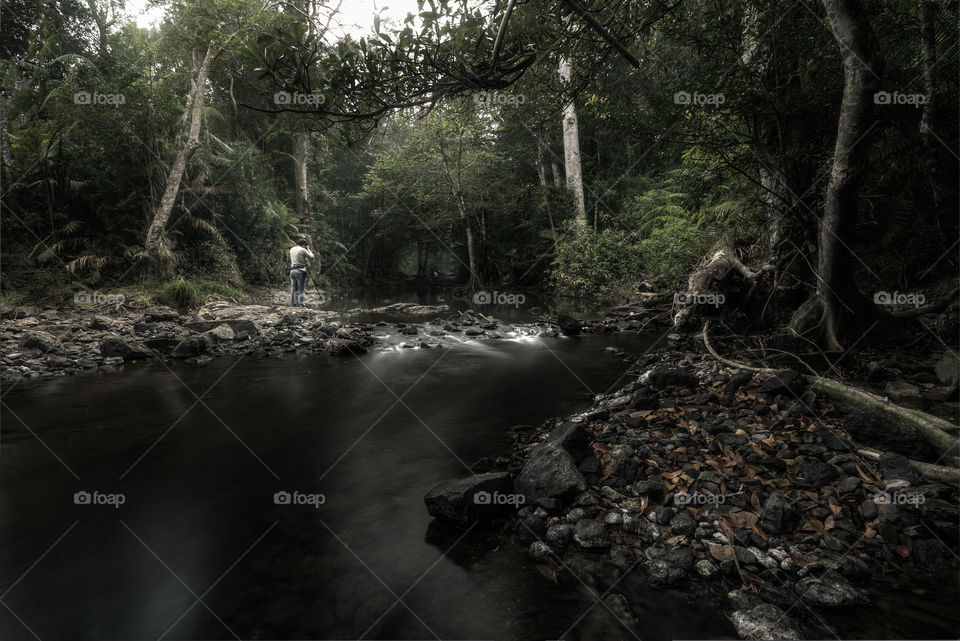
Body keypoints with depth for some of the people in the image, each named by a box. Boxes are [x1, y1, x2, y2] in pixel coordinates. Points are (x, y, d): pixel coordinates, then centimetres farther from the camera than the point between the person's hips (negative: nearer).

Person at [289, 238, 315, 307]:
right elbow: (311, 256, 3)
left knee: (293, 290, 8)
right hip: (300, 271, -7)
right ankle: (302, 306, -9)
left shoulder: (292, 249, 14)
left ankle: (293, 306, 7)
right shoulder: (303, 250, -7)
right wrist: (308, 249, 16)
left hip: (292, 270, 7)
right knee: (301, 290, -6)